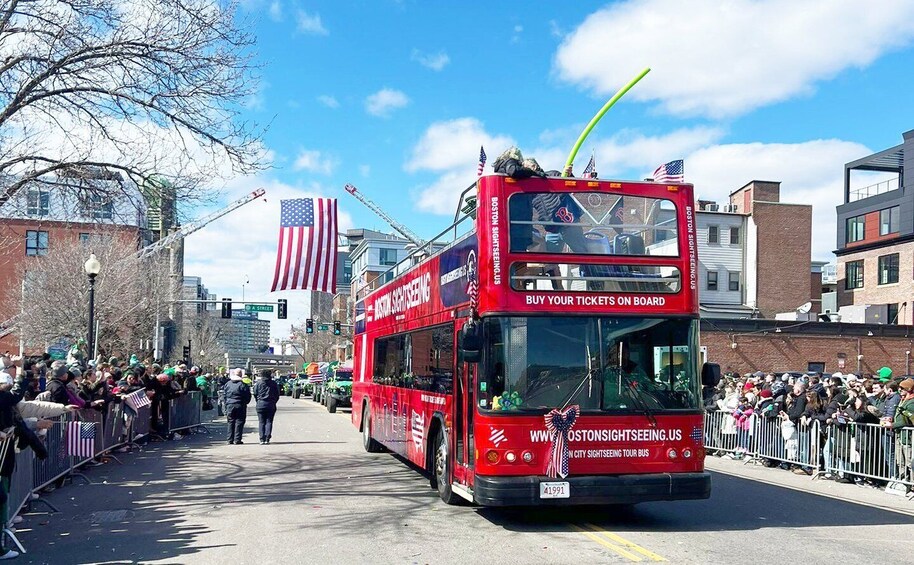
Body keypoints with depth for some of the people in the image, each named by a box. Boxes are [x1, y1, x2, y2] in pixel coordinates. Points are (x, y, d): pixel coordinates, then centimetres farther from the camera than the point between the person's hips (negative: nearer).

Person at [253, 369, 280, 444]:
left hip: (261, 404, 0)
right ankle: (267, 438, -3)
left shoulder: (258, 383, -1)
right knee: (269, 421, 5)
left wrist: (258, 401, 13)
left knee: (261, 422, 5)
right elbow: (277, 394, 4)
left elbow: (255, 393, 0)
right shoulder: (274, 383, 1)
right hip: (271, 405, 0)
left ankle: (262, 439, -1)